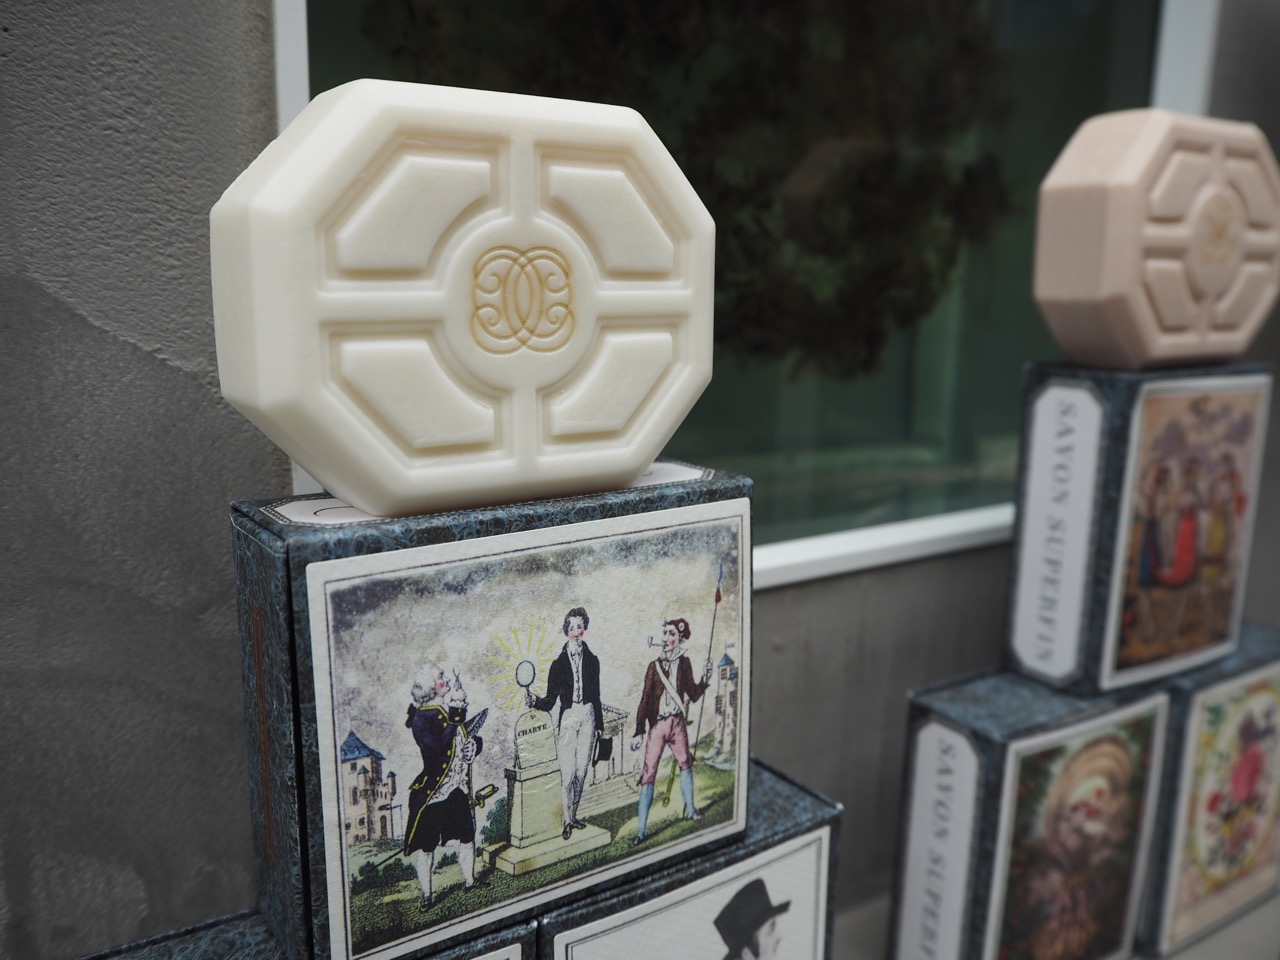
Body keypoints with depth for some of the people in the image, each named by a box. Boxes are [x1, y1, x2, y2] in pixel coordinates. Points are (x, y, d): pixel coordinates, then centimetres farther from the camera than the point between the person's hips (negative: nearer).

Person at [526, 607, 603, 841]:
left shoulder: (592, 660, 6)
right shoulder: (558, 663, -2)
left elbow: (596, 696, 12)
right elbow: (550, 700, -4)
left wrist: (599, 725, 13)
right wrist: (535, 702, -23)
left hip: (588, 717, 3)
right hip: (567, 718, -3)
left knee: (581, 770, 7)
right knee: (567, 772, -5)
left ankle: (573, 815, 22)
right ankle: (567, 819, 8)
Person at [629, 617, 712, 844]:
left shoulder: (683, 663, 2)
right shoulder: (655, 666, -7)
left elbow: (693, 695, 8)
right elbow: (645, 700, -10)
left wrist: (705, 680, -9)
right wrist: (639, 731, -16)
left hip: (677, 722, 4)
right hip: (657, 724, -4)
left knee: (685, 763, 17)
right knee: (649, 773, -6)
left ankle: (690, 809, 37)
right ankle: (642, 828, -3)